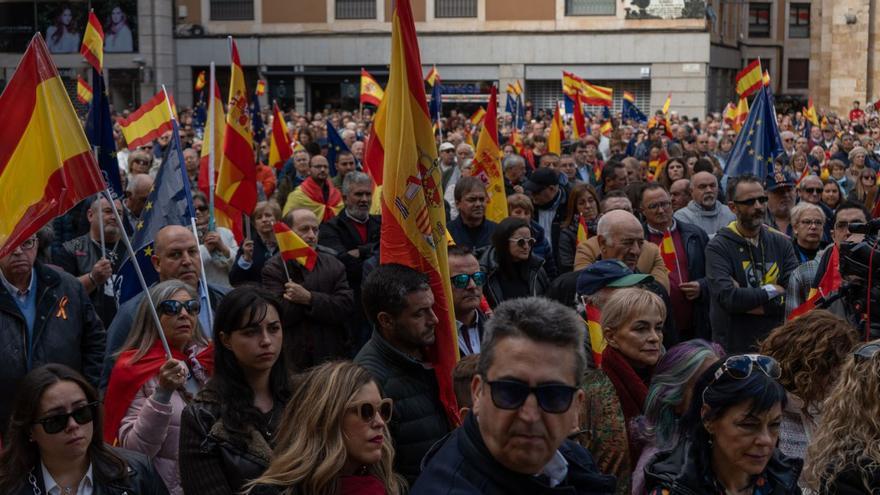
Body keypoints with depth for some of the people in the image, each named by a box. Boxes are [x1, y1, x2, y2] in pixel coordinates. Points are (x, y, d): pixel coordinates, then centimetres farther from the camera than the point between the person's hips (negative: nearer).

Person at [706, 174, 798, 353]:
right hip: (733, 346, -4)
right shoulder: (718, 247, -9)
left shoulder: (781, 243, 4)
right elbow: (727, 297, -23)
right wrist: (772, 291, -11)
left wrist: (747, 300, -16)